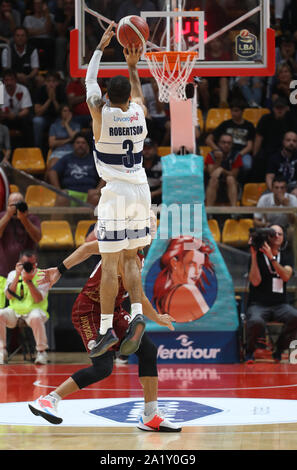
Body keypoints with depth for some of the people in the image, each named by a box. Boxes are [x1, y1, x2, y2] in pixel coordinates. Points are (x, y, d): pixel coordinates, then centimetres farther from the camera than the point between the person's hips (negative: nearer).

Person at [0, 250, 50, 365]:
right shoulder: (12, 274, 6)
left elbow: (38, 299, -15)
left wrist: (28, 280, -22)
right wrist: (17, 276, -16)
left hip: (34, 310, -3)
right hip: (15, 311, 3)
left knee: (35, 317, -38)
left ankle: (41, 351, -21)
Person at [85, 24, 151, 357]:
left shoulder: (101, 113, -8)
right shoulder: (139, 112, 3)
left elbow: (89, 81, 10)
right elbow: (138, 93, 30)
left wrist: (101, 47, 19)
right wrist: (133, 66, 36)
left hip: (116, 192, -5)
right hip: (141, 190, 5)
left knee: (109, 263, -3)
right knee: (130, 258, 14)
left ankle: (106, 329, -4)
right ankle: (137, 313, -3)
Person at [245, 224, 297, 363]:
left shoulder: (285, 258, 14)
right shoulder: (258, 257, 4)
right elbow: (255, 281, -10)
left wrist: (271, 257, -17)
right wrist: (254, 256, -13)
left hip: (280, 304, 3)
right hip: (258, 304, -3)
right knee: (256, 322, -38)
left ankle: (279, 350, -6)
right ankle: (249, 351, -5)